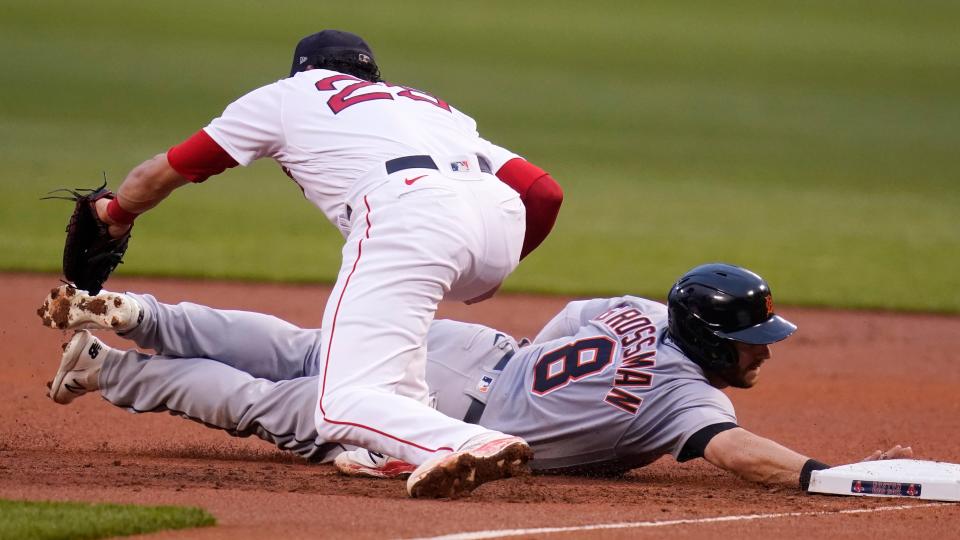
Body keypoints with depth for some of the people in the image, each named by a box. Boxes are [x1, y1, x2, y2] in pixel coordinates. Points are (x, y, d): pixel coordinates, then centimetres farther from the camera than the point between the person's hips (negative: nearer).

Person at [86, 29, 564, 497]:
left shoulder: (291, 93, 31)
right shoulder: (435, 107, 39)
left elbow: (161, 173, 36)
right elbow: (545, 193, 25)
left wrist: (115, 212, 57)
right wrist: (485, 278, 40)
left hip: (410, 217, -5)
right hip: (501, 216, 5)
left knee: (342, 409, -13)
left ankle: (468, 445, -41)